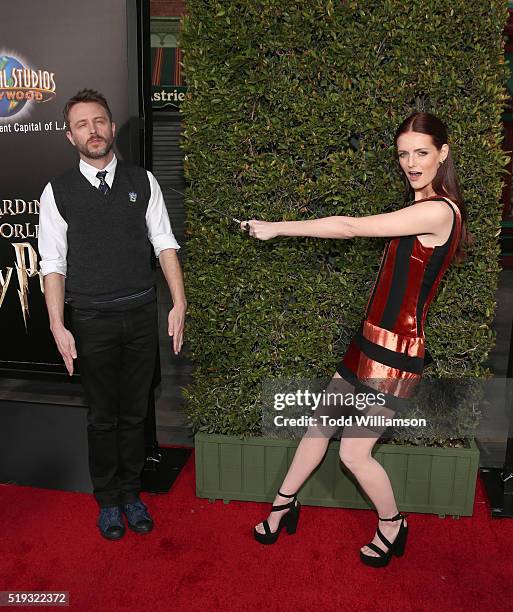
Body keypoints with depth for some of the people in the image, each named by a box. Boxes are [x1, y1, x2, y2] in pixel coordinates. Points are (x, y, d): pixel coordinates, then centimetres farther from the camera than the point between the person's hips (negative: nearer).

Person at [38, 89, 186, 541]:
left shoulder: (143, 182, 4)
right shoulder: (58, 192, 0)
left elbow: (165, 245, 3)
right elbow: (54, 264, 0)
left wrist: (179, 304, -5)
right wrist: (58, 326, -7)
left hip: (141, 314, 1)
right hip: (92, 318, -1)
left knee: (135, 412, 13)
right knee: (103, 415, 11)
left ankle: (132, 493, 33)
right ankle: (108, 500, 32)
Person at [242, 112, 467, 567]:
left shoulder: (439, 210, -19)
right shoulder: (422, 206, 11)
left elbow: (350, 227, -19)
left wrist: (277, 229, -13)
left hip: (396, 350, -9)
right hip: (372, 340, 9)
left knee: (354, 451, 2)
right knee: (320, 422, 14)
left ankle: (392, 528, 30)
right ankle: (284, 505, 32)